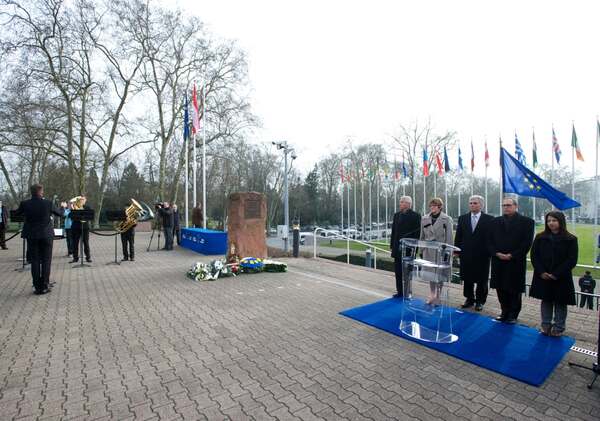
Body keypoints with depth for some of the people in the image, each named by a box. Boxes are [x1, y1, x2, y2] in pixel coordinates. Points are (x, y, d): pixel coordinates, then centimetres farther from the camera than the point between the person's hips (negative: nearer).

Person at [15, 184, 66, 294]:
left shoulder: (25, 204, -6)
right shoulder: (48, 203, -10)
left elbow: (17, 213, 14)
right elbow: (60, 213, 6)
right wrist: (63, 206, 27)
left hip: (31, 236, 2)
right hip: (46, 235, -2)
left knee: (35, 261, 8)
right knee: (46, 261, 6)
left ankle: (37, 287, 11)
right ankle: (44, 286, 8)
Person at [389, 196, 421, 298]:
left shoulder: (415, 216, -6)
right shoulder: (397, 215, 11)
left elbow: (417, 232, -8)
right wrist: (392, 245, 9)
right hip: (398, 248, 5)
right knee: (398, 271, 9)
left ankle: (407, 292, 13)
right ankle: (400, 291, 19)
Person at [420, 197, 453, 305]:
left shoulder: (446, 219, -6)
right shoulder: (424, 219, 5)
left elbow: (449, 237, -5)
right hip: (428, 251, 3)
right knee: (430, 272, 11)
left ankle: (438, 296, 19)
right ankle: (432, 295, 25)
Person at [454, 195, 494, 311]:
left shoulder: (489, 219, -2)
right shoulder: (462, 218, 7)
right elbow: (458, 236, 7)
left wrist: (490, 252, -8)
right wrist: (457, 250, 2)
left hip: (482, 255, -3)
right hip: (466, 254, 3)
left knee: (481, 280, 7)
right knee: (467, 279, 10)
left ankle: (480, 301, 22)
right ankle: (469, 299, 24)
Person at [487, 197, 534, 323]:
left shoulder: (527, 221, -1)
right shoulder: (495, 221, 10)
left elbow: (527, 242, -7)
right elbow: (489, 241, 8)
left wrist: (511, 255, -13)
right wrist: (497, 254, -7)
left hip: (516, 262, -3)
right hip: (498, 262, 3)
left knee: (514, 290, 6)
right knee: (501, 289, 9)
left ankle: (513, 315, 20)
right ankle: (505, 312, 23)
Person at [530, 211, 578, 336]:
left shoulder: (570, 239, -4)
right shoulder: (540, 237, 1)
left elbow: (572, 260, -7)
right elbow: (534, 256, 1)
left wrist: (556, 274, -14)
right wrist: (541, 272, -10)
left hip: (561, 278, -2)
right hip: (543, 277, 2)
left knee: (560, 303, 8)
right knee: (546, 301, 11)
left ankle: (558, 327, 20)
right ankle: (546, 325, 22)